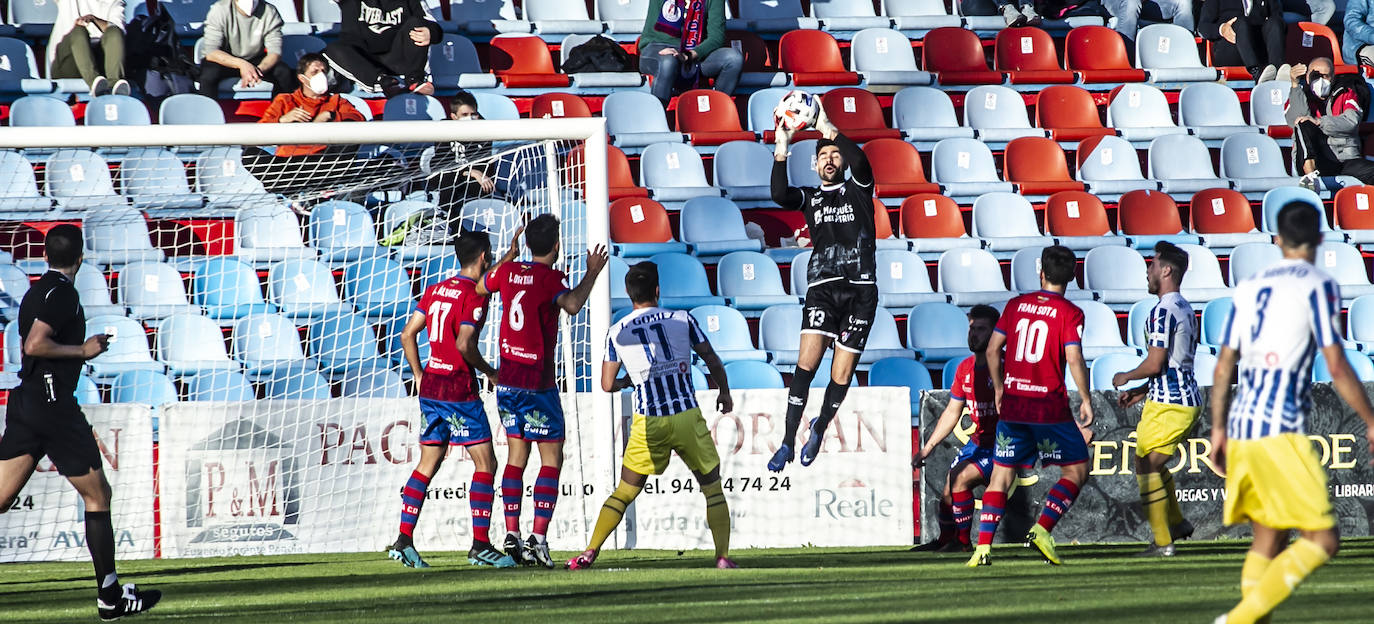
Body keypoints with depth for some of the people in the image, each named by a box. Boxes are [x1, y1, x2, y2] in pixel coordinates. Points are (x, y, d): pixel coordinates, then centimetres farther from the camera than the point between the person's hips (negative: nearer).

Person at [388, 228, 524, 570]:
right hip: (458, 387, -8)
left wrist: (419, 376, 18)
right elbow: (464, 344, -21)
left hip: (430, 385, 8)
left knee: (427, 464, 12)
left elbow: (407, 334, 12)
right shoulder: (474, 295, -11)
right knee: (485, 463, -1)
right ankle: (480, 545, -5)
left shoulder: (436, 289, 11)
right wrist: (489, 371, -6)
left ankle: (403, 540, 7)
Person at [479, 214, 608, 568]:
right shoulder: (550, 277, -13)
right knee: (552, 457, 0)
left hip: (507, 379, 6)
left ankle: (512, 535, 5)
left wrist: (509, 256, 35)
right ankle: (539, 538, -10)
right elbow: (571, 305, -33)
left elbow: (479, 288, 26)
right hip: (537, 381, -6)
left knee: (516, 455, 11)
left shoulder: (508, 272, 5)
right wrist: (592, 273, -20)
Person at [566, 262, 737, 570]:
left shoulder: (617, 333, 5)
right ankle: (723, 555, 1)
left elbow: (608, 385, 8)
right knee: (712, 486, 11)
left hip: (648, 423, 1)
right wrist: (724, 393, 24)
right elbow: (713, 362, 7)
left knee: (624, 492, 12)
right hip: (687, 416, -1)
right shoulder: (682, 320, 4)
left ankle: (589, 553, 4)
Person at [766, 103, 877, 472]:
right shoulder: (810, 198, 16)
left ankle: (820, 428, 25)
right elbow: (780, 196, -5)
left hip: (860, 289, -1)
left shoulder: (857, 190, 12)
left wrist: (829, 129, -14)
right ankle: (788, 442, -15)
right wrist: (781, 148, -11)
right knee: (807, 362, -17)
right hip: (823, 286, 1)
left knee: (842, 375, -1)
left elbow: (860, 162, -11)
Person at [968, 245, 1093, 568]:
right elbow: (1074, 359, -15)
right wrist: (1086, 400, -6)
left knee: (1001, 474, 10)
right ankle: (1041, 529, -9)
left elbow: (993, 349, 8)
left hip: (1012, 404, 4)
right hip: (1050, 406, -4)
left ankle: (983, 546, -1)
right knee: (1077, 470, 8)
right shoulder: (1070, 313, -6)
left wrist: (999, 387, 21)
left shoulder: (1016, 305, 7)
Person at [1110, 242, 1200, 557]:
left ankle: (1163, 542, 0)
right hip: (1189, 401, 9)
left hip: (1167, 405, -9)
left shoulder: (1162, 311, -16)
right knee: (1153, 462, 23)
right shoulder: (1186, 309, 15)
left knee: (1146, 467, 0)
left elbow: (1155, 364, -20)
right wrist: (1142, 391, 22)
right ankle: (1177, 522, 23)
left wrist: (1126, 377, -1)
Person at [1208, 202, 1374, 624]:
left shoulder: (1250, 288, 16)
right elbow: (1337, 369, -9)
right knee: (1322, 540, -6)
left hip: (1240, 430, 7)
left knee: (1268, 538, 14)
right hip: (1280, 430, -7)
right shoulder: (1318, 287, -4)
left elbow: (1224, 367, 17)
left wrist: (1218, 430, 25)